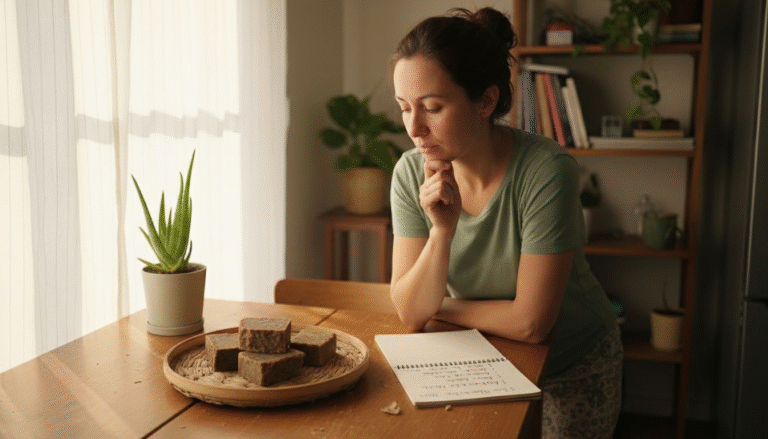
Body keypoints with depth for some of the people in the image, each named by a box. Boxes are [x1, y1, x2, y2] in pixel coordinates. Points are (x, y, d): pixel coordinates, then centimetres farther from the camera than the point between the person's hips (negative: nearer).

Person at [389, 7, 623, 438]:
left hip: (573, 368, -3)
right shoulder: (412, 173, -15)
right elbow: (411, 313, -16)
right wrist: (442, 229, -31)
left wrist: (443, 307, -12)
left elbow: (530, 322, -25)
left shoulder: (546, 170, -28)